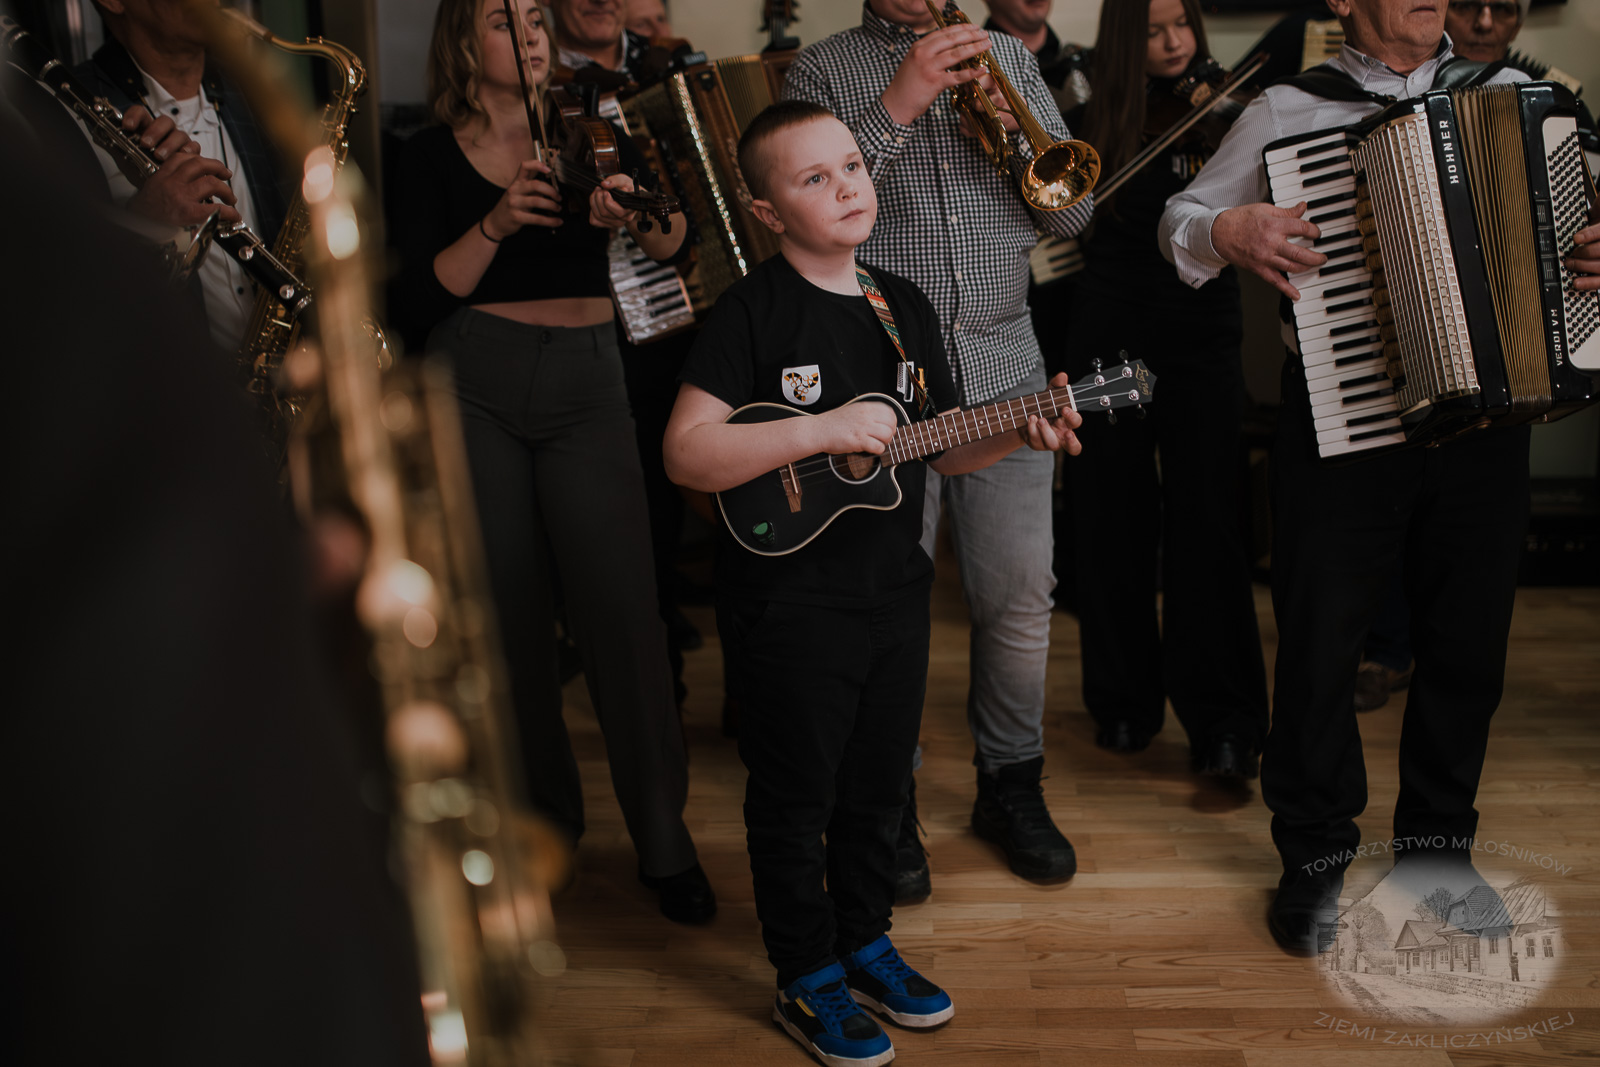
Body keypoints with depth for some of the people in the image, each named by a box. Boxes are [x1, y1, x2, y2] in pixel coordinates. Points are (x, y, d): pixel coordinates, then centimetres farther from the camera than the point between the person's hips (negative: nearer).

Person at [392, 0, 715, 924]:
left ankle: (664, 838, 0)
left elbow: (674, 240, -4)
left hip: (585, 380, 0)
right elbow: (430, 288, -5)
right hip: (476, 386, 1)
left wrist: (635, 212, -26)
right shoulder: (433, 156, 6)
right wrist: (497, 222, -20)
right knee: (509, 606, 6)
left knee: (621, 606, -8)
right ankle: (543, 810, 24)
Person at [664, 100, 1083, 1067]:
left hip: (895, 587, 6)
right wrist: (823, 432, -27)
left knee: (880, 784, 18)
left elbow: (943, 447, 13)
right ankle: (809, 980, 26)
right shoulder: (753, 312, -13)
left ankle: (865, 939, 39)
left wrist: (1019, 434, -6)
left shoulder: (903, 307, 7)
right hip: (792, 599, -6)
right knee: (796, 797, 8)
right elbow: (687, 454, -21)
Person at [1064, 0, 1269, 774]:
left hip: (1200, 339, -2)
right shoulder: (1096, 121, 7)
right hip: (1110, 338, 2)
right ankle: (1125, 703, 23)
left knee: (1206, 526, -6)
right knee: (1112, 521, 7)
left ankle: (1222, 724, 3)